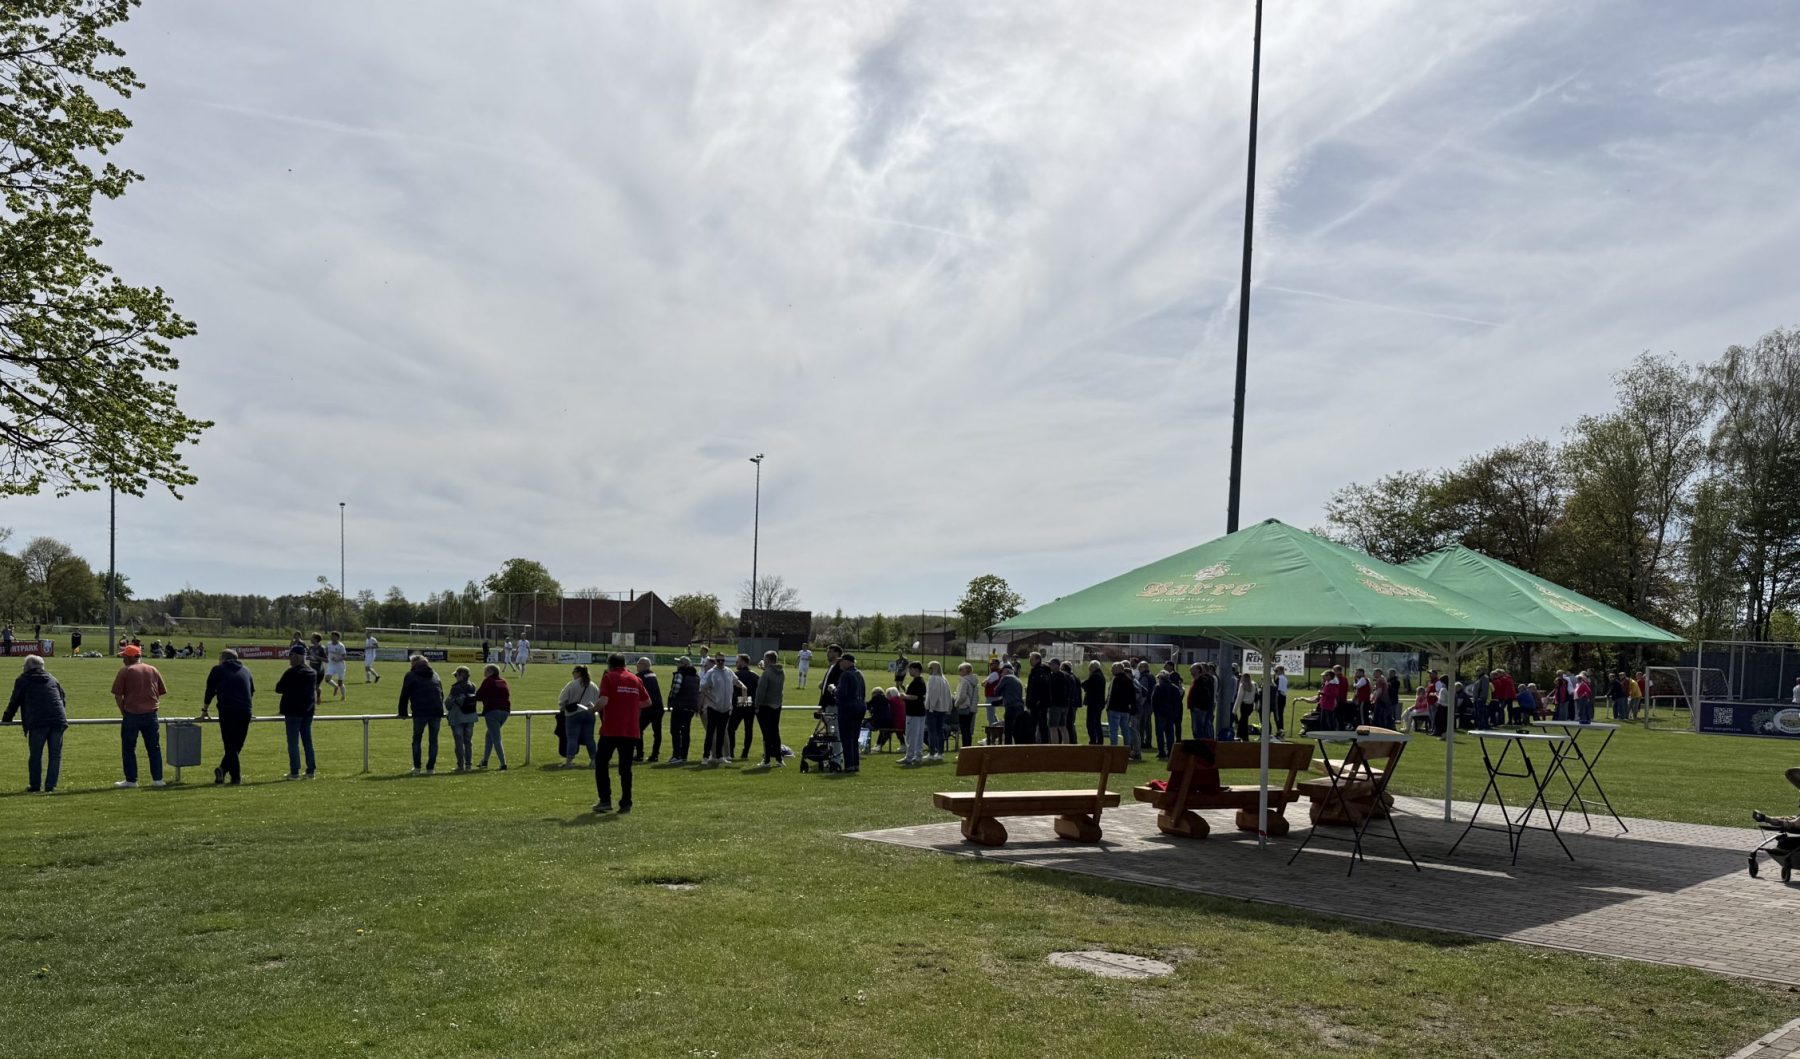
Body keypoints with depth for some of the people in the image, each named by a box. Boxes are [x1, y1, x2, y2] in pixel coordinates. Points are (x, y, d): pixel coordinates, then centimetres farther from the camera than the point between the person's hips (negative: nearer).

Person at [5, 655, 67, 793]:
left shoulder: (23, 680, 12)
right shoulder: (52, 679, 22)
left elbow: (14, 701, 17)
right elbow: (63, 699, 29)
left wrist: (6, 719, 32)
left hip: (37, 722, -3)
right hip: (58, 720, 3)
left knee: (35, 755, 7)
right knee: (55, 754, 7)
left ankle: (34, 786, 10)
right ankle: (50, 785, 5)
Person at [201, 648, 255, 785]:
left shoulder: (218, 670, 9)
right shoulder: (246, 671, 21)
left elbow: (209, 691, 11)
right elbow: (252, 692, 27)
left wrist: (204, 710, 21)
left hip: (227, 712, -3)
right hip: (245, 712, 3)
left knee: (230, 746, 0)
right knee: (237, 745, 11)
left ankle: (236, 777, -8)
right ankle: (223, 770, -3)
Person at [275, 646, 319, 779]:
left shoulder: (290, 673, -15)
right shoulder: (312, 673, 7)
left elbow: (278, 689, -9)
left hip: (293, 712, -7)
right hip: (308, 712, 7)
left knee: (293, 742, -2)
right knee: (307, 742, 12)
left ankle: (294, 772, -2)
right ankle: (311, 770, 13)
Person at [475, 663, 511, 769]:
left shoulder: (488, 682, -2)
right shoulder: (503, 682, 16)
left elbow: (478, 696, -1)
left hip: (492, 711, -7)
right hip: (505, 711, 7)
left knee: (496, 739, -6)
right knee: (490, 735, 22)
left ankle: (503, 764, -15)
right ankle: (485, 761, 26)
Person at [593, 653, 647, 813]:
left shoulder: (608, 678, -3)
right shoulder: (635, 679, 11)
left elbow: (603, 701, -15)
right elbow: (646, 701, 16)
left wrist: (594, 707, 4)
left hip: (611, 730, -4)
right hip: (632, 731, 4)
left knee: (601, 763, 9)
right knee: (625, 767, 9)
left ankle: (605, 800, 2)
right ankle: (626, 803, 6)